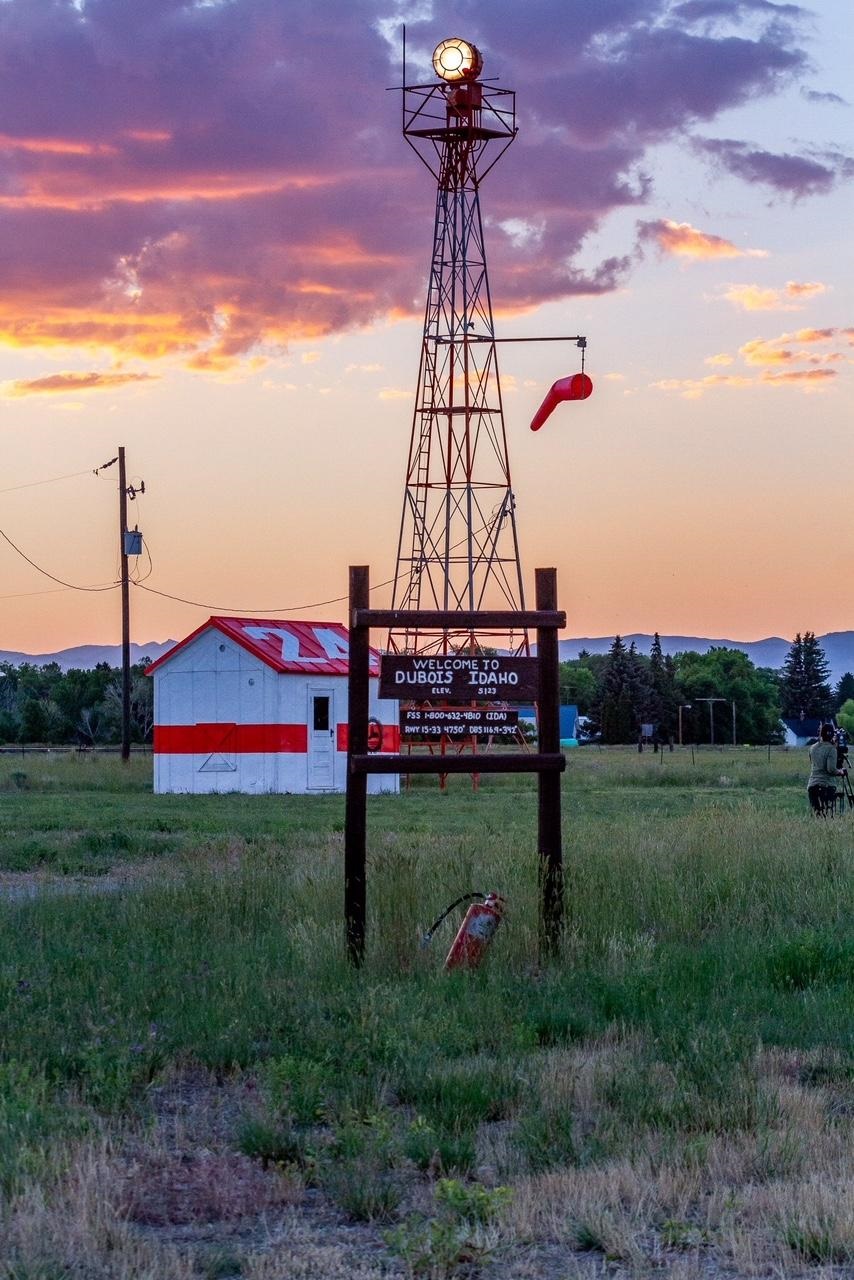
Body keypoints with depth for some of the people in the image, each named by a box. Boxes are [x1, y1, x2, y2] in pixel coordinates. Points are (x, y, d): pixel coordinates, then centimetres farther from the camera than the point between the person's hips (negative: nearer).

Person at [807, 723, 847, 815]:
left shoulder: (813, 748, 12)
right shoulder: (831, 749, -7)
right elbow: (831, 769, -15)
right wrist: (841, 772, 6)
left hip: (811, 786, 6)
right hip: (826, 786, -6)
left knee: (816, 813, 5)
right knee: (826, 814, -10)